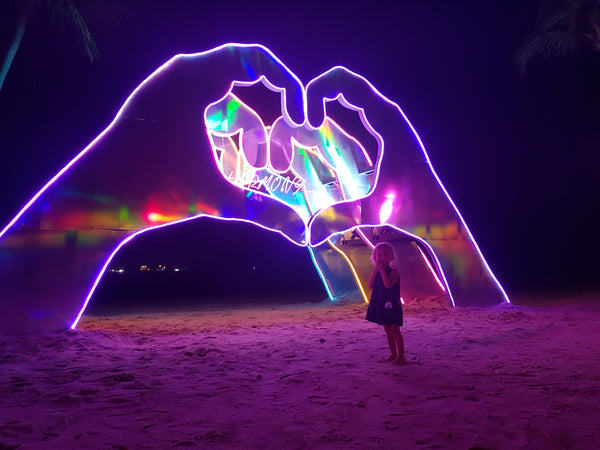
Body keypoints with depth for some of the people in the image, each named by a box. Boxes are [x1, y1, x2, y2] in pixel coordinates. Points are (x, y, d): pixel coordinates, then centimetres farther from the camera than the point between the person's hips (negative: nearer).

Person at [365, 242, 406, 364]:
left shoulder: (393, 271, -10)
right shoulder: (377, 271, 9)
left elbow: (388, 284, -27)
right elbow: (370, 285, -6)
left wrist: (382, 269, -23)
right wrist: (376, 269, -10)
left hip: (392, 305, -6)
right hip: (381, 306, 7)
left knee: (395, 330, -4)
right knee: (388, 331, 13)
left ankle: (401, 356, 2)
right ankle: (393, 354, 22)